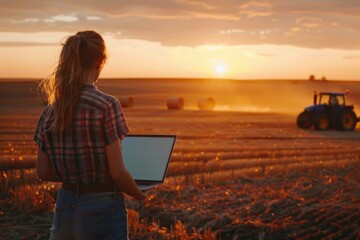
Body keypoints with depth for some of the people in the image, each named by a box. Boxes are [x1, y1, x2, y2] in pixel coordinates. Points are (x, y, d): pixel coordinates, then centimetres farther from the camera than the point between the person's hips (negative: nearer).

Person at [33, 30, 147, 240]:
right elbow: (117, 172, -15)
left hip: (65, 206, 6)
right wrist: (140, 195, 3)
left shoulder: (50, 111, 2)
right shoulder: (106, 105, -15)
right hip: (102, 209, -5)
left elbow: (43, 172, 7)